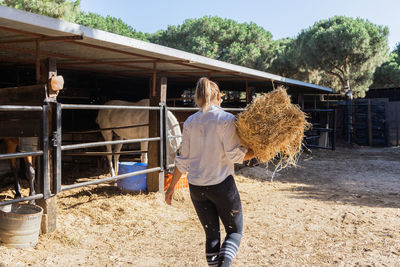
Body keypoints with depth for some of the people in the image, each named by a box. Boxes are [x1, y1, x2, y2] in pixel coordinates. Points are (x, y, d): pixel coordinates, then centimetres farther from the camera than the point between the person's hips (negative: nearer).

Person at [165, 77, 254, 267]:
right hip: (222, 185, -4)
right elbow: (234, 155, -13)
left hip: (196, 187, 4)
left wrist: (172, 186, 14)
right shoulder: (226, 119, -8)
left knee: (211, 234, 16)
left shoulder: (190, 122, 4)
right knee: (235, 231, 11)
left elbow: (183, 160, 6)